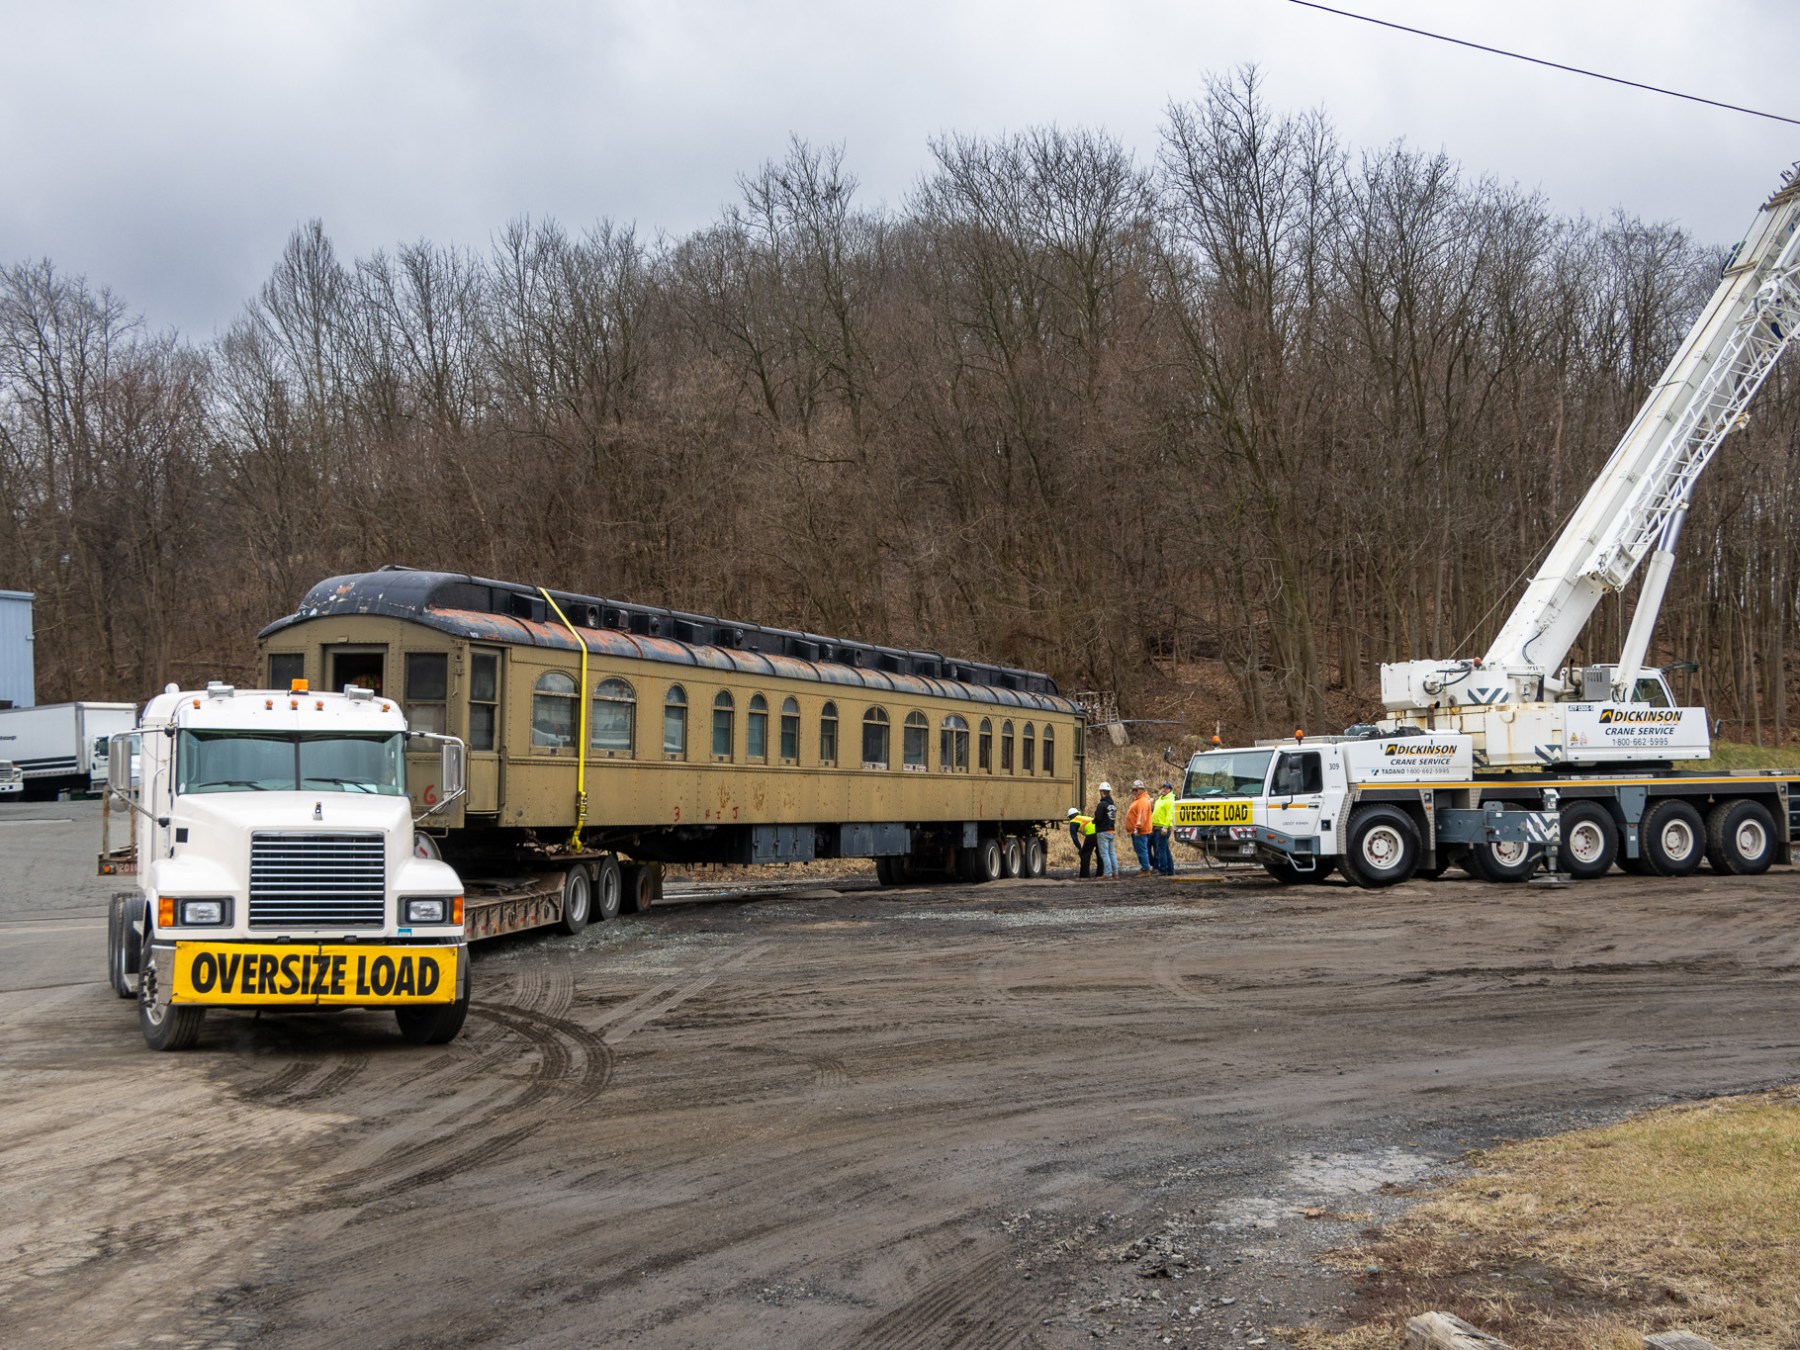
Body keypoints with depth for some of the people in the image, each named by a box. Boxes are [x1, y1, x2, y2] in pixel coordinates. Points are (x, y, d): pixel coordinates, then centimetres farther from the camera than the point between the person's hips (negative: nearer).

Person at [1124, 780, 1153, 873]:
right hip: (1136, 831, 11)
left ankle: (1145, 870, -9)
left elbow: (1141, 816, -24)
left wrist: (1137, 828, -27)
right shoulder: (1138, 800, 21)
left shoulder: (1143, 801, -14)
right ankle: (1144, 868, 20)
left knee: (1141, 851, -10)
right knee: (1140, 851, 15)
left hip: (1140, 832, -11)